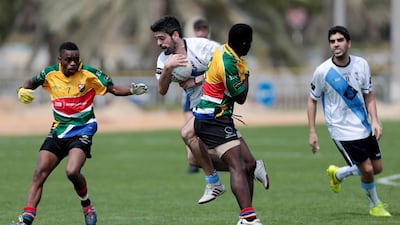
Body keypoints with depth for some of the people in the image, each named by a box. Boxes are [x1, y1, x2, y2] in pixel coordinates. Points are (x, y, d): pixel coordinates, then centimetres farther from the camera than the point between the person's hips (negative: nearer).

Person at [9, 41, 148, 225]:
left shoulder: (89, 74, -9)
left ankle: (87, 206, 3)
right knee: (39, 174, -6)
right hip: (57, 131, 4)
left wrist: (132, 90, -21)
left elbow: (113, 89, -4)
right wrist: (23, 90, -4)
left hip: (82, 131, -4)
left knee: (72, 171, -26)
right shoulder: (50, 74, 1)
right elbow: (31, 83, 18)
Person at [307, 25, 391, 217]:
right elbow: (312, 100, -2)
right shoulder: (323, 72, -14)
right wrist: (312, 132, -5)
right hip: (342, 130, -5)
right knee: (367, 169, -10)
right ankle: (375, 204, 18)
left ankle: (337, 174, 34)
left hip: (364, 127, 5)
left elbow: (368, 95, 5)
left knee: (377, 168, 9)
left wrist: (375, 121, -8)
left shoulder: (361, 65, -4)